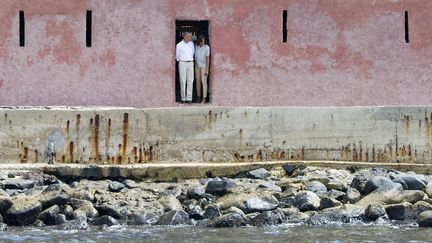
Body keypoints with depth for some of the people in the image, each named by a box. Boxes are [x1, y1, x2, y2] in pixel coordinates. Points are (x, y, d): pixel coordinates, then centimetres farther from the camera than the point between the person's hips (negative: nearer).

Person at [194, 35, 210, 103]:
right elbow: (195, 56, 8)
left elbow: (208, 59, -11)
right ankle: (199, 97, 11)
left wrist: (207, 70, -13)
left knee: (204, 82, -7)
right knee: (198, 82, 5)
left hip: (204, 66, -4)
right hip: (197, 66, 4)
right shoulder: (196, 46, 0)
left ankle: (204, 99, -7)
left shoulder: (206, 48, -12)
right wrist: (194, 66, 8)